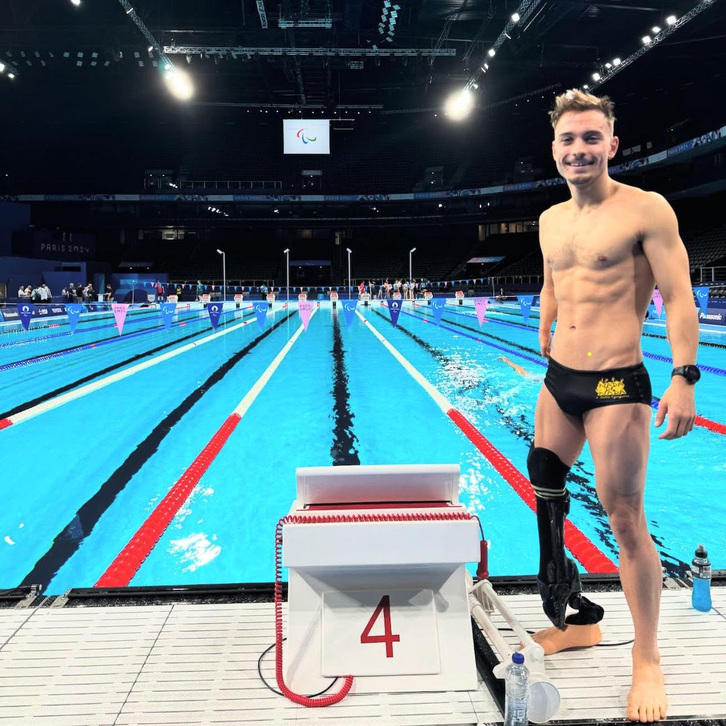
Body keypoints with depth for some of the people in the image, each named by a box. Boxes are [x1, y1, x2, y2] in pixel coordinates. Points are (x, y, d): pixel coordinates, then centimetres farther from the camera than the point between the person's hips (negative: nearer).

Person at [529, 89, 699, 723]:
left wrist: (684, 377, -21)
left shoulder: (646, 210, -9)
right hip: (558, 381, 7)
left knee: (626, 517, -3)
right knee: (545, 493, 14)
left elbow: (679, 299, -13)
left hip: (617, 385, -7)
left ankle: (648, 663, 13)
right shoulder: (550, 220, 11)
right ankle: (578, 619, 34)